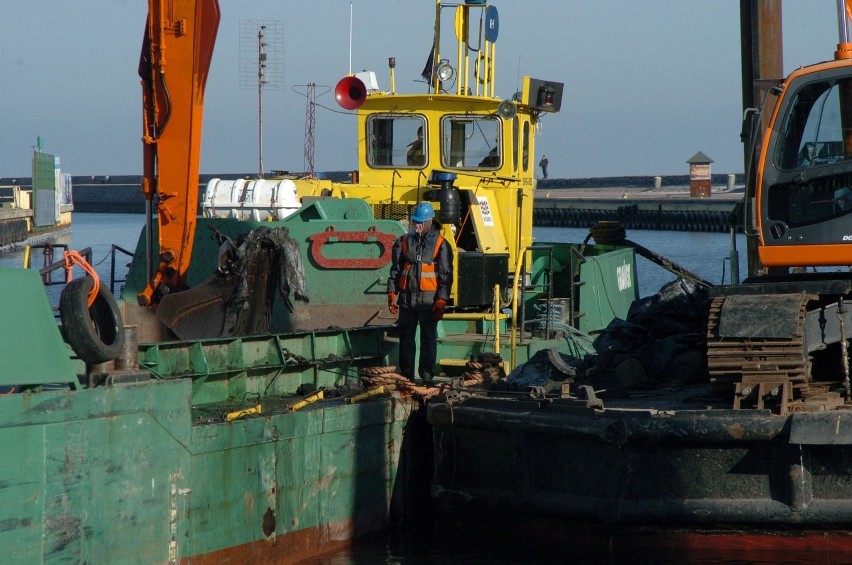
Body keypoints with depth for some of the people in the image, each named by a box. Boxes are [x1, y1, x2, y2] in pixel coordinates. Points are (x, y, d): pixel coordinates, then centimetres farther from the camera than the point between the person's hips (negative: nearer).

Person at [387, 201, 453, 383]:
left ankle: (426, 373, 8)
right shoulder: (404, 242, 10)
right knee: (406, 336, 5)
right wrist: (392, 293, 4)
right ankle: (406, 374, 11)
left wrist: (441, 300, -9)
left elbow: (446, 275, -2)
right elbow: (395, 269, 13)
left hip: (428, 300, -3)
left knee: (428, 337, 2)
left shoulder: (440, 244, 0)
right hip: (407, 298, 3)